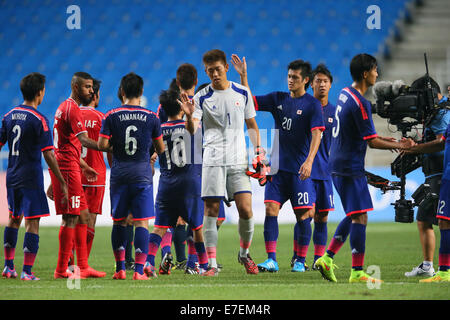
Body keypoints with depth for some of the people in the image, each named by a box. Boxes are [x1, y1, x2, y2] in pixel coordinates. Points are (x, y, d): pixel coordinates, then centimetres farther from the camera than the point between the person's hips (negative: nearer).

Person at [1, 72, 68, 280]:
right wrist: (62, 182, -12)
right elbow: (48, 155, -16)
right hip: (31, 178, -6)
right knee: (32, 223, -3)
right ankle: (27, 271, -7)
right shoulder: (39, 120, -13)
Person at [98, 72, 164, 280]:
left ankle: (120, 269, 12)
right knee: (142, 222, -1)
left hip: (119, 175, 1)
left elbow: (102, 145, -7)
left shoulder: (111, 116, -3)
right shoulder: (151, 117, -1)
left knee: (119, 222, 11)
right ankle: (139, 270, -9)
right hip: (142, 175, -1)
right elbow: (160, 148, 6)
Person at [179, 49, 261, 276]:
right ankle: (212, 263, -1)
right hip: (213, 161, -1)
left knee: (245, 209, -8)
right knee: (211, 210, -4)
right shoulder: (202, 98, 1)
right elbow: (192, 130, -10)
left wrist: (258, 152, 6)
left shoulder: (242, 93, 7)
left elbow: (251, 126, 16)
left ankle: (244, 253, 15)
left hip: (238, 161, 1)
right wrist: (189, 116, -31)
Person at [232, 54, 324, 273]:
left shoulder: (312, 105, -5)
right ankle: (271, 260, -7)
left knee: (303, 215, -1)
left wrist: (309, 161, -26)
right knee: (271, 210, -6)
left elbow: (316, 134, -13)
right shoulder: (278, 99, 9)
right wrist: (243, 76, 2)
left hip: (299, 170, -4)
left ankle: (300, 261, 10)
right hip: (278, 167, 4)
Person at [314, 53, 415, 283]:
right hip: (351, 168, -10)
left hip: (338, 166, 10)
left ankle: (327, 258, 14)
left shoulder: (345, 93, 11)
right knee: (360, 217, -6)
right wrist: (400, 146, -6)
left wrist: (384, 140, 22)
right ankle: (357, 272, -6)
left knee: (353, 216, 17)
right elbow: (372, 142, -16)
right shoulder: (360, 103, -19)